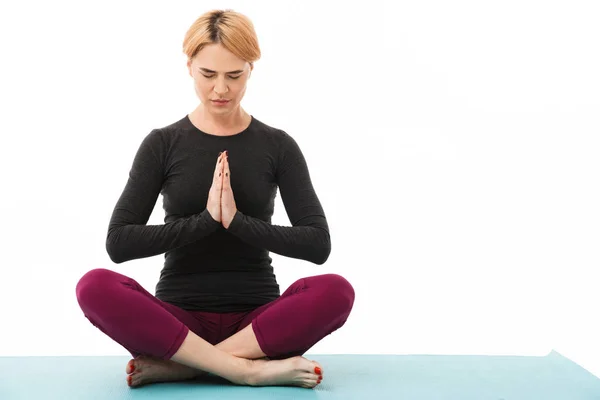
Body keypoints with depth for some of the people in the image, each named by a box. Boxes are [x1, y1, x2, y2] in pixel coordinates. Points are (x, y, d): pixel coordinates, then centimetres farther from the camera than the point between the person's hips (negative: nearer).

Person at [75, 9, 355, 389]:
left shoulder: (278, 146, 1)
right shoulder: (162, 144, 0)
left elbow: (318, 244, -8)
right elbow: (119, 242, -9)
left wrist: (237, 221, -20)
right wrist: (204, 220, -20)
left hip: (257, 323, 1)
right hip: (179, 320, 0)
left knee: (336, 291, -29)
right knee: (95, 287, -29)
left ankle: (178, 365, -26)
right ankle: (251, 369, -29)